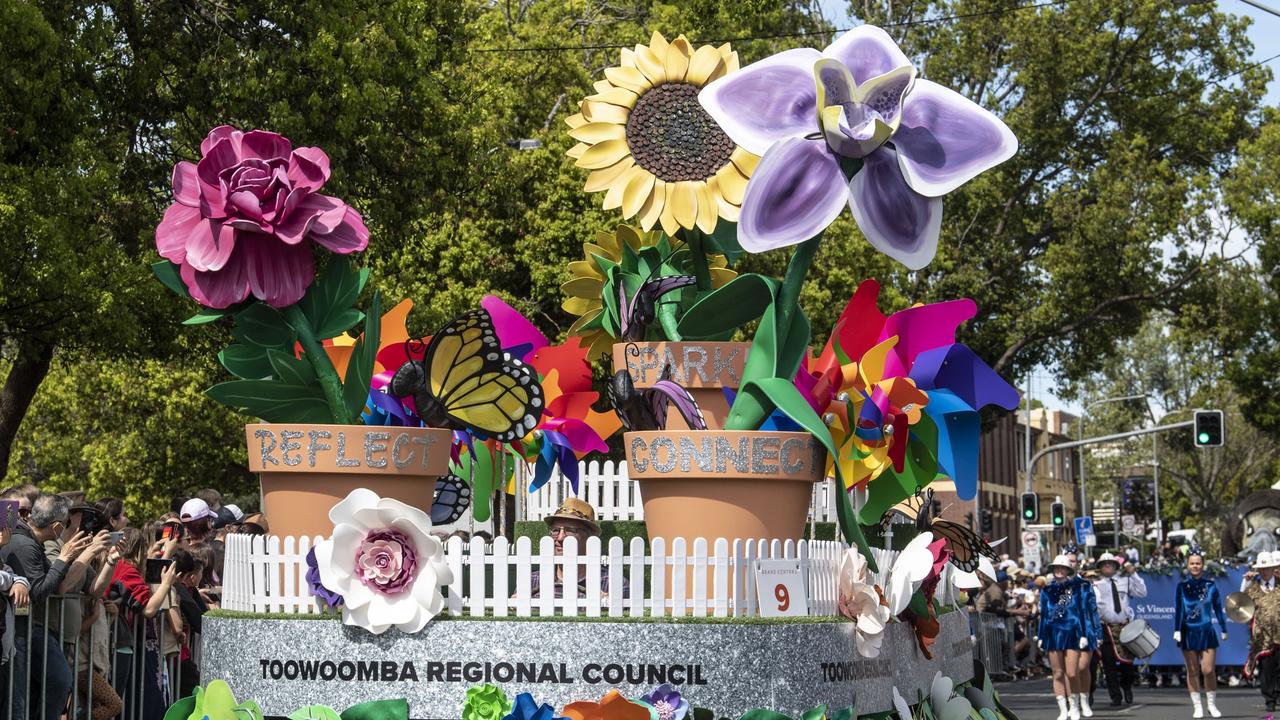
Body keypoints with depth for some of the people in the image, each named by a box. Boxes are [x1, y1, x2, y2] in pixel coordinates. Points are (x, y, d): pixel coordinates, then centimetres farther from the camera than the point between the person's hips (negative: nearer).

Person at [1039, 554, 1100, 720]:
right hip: (1053, 634, 3)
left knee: (1072, 673, -9)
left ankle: (1075, 706, 7)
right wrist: (1042, 637, 11)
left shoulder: (1079, 587, 2)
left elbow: (1086, 611, 0)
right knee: (1058, 674, 3)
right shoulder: (1048, 590, 12)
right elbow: (1043, 614, 15)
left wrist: (1085, 635, -7)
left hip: (1072, 634, -3)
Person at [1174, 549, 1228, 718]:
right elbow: (1178, 610, -2)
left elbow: (1218, 608, 8)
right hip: (1189, 633, 0)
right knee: (1193, 672, 4)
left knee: (1209, 670, -6)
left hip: (1207, 632, 0)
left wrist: (1223, 629, 10)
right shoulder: (1182, 586, 0)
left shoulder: (1210, 585, 2)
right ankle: (1197, 707, 12)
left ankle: (1212, 704, 11)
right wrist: (1177, 631, -11)